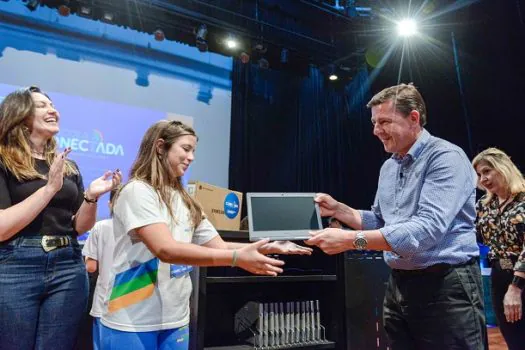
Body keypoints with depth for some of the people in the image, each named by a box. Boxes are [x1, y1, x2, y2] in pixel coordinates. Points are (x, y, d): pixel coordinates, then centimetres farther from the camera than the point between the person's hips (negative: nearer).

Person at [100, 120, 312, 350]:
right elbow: (166, 250, -26)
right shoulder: (137, 191, -14)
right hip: (132, 323, -6)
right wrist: (238, 257, -30)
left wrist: (267, 247, -8)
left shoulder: (185, 201, 9)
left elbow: (219, 246, 5)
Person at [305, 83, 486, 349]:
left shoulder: (446, 157, -15)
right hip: (398, 285, 8)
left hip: (445, 287, -7)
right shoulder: (388, 167, 11)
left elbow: (428, 228, -27)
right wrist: (338, 210, 3)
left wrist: (351, 240, -30)